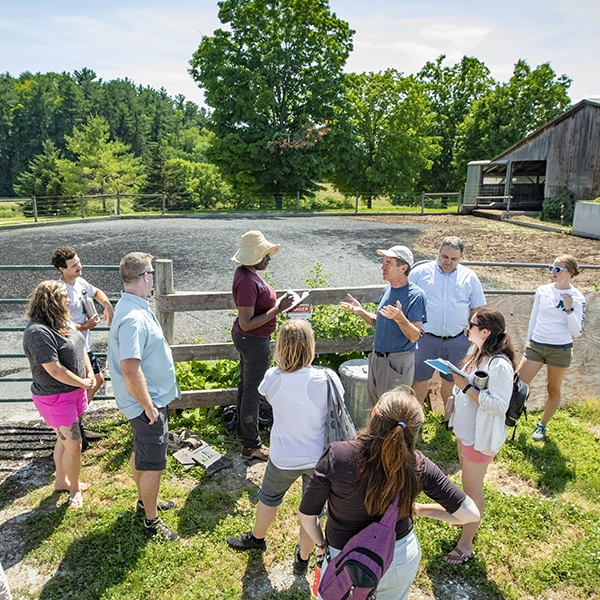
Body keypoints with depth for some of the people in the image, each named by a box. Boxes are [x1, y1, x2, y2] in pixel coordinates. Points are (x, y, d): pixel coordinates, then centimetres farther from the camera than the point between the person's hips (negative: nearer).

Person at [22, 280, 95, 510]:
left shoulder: (64, 322, 2)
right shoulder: (38, 332, -26)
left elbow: (80, 347, 13)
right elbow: (55, 371, -27)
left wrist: (90, 373, 0)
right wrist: (83, 383, -14)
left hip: (74, 391, 9)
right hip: (55, 397, -9)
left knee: (64, 439, 21)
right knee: (73, 444, -1)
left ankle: (61, 481, 40)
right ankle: (75, 488, 21)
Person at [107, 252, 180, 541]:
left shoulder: (133, 306, 4)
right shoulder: (133, 318, -30)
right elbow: (130, 370, -33)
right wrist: (148, 407, -23)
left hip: (149, 398, 10)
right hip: (148, 401, -10)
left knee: (141, 453, 26)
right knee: (153, 462, 6)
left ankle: (145, 500, 46)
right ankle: (151, 520, 25)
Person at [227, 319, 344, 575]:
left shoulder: (272, 377, -20)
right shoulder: (327, 379, -26)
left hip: (283, 458, 1)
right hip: (319, 457, -1)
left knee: (269, 497, 29)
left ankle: (256, 538, 54)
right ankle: (303, 559, 43)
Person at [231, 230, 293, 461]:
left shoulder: (246, 272, 3)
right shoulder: (247, 282, -29)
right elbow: (246, 323, -29)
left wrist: (276, 303, 5)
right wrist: (277, 310, -28)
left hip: (244, 338, 10)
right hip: (254, 342, -10)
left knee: (245, 385, 23)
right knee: (253, 391, 3)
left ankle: (243, 429, 42)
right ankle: (251, 446, 18)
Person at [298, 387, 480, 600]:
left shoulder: (337, 456, -30)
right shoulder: (418, 466, -23)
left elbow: (306, 515, -18)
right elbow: (470, 514, -15)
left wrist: (321, 544, 2)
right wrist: (419, 509, -1)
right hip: (403, 558, 3)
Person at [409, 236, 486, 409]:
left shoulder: (469, 277, 5)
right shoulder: (420, 272, -2)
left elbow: (477, 307, 13)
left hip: (457, 341, 2)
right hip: (426, 338, -2)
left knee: (451, 380, 16)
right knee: (420, 379, 7)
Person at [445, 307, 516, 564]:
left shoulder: (500, 365, -28)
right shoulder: (479, 354, 2)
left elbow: (499, 405, -30)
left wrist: (466, 387, -30)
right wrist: (457, 377, 1)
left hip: (480, 437, -9)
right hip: (464, 430, 9)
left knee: (472, 488, 5)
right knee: (467, 482, 25)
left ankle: (465, 545, 20)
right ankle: (467, 519, 47)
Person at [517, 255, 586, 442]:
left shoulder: (577, 298, -9)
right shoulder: (542, 291, -1)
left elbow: (577, 332, -11)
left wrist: (569, 309, -23)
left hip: (560, 349, -2)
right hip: (536, 345, 2)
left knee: (553, 389, 12)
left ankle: (542, 425, 30)